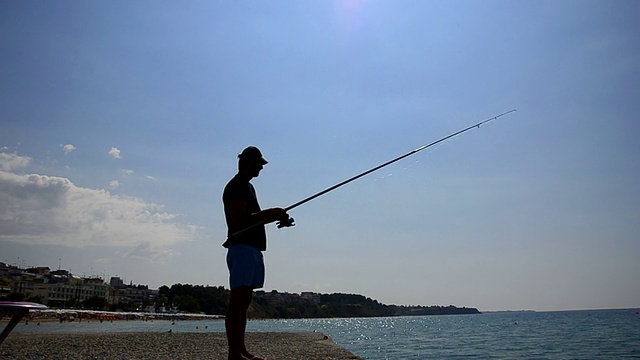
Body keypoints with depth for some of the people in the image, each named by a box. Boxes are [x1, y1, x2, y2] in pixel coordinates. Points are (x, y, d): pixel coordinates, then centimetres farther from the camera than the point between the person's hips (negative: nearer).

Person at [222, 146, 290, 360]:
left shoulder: (247, 187, 23)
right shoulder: (236, 187, -9)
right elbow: (239, 221, -19)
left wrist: (275, 217, 12)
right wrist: (270, 214, -15)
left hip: (253, 248, 10)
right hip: (242, 247, -10)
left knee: (244, 300, 9)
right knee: (238, 300, -10)